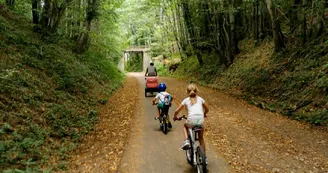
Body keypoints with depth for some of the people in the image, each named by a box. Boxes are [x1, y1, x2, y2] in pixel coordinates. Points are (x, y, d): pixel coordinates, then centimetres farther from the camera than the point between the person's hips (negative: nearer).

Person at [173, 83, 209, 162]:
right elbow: (206, 109, 35)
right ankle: (205, 157, 26)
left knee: (185, 126, 35)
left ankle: (186, 141, 12)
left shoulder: (186, 100, 16)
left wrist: (175, 117, 35)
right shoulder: (200, 99, 21)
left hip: (191, 120, -2)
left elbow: (176, 111, 15)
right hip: (200, 120, 2)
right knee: (201, 138, 23)